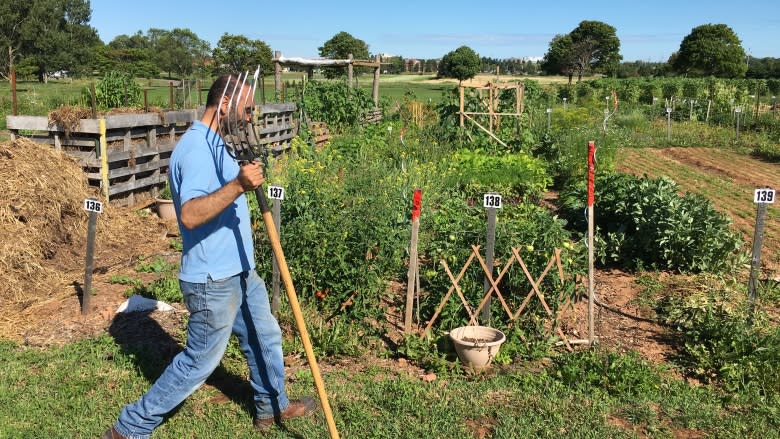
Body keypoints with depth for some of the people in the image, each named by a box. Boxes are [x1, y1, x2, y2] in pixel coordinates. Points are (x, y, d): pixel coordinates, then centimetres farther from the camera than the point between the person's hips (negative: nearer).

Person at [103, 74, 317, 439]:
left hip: (238, 272, 10)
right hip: (213, 281, -10)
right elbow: (190, 214, -36)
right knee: (199, 362, 4)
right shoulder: (196, 148, -23)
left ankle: (272, 406, 41)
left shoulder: (214, 144, 10)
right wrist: (237, 185, -43)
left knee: (265, 337, 21)